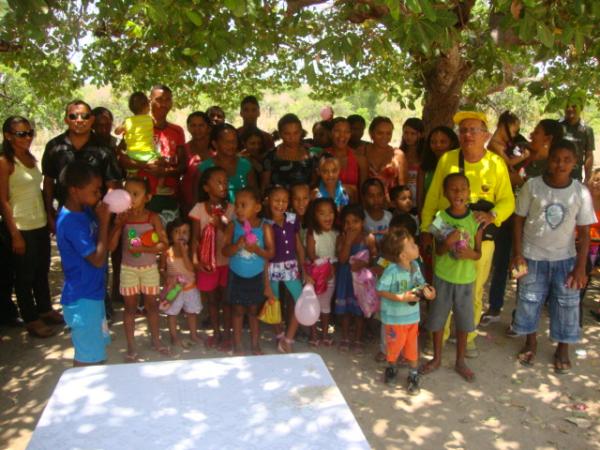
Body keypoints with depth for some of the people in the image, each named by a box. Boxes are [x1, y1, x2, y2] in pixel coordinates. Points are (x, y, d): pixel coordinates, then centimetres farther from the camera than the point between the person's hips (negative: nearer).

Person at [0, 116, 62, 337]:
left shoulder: (31, 158, 7)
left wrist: (51, 218, 8)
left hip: (40, 225, 7)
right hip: (21, 227, -7)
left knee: (42, 270, 18)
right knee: (25, 275, 7)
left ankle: (45, 309, 34)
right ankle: (31, 319, 19)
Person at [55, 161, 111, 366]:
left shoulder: (85, 210, 3)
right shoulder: (70, 222, -24)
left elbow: (106, 247, 10)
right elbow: (97, 259, -23)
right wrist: (104, 222, -21)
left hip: (93, 292, 9)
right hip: (82, 298, -9)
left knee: (96, 350, 23)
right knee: (87, 357, 4)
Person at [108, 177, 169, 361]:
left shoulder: (153, 218, -11)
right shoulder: (122, 218, -8)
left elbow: (164, 244, -13)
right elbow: (111, 246, -13)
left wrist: (143, 249, -24)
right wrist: (119, 224, -23)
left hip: (149, 268, 0)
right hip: (128, 269, 1)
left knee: (151, 304, 13)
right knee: (130, 307, 9)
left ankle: (156, 340, 30)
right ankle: (131, 346, 20)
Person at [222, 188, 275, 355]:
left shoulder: (265, 227, -12)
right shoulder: (233, 226, -10)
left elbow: (271, 253, -11)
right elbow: (225, 251, -11)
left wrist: (257, 249, -28)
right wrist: (237, 244, -29)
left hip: (256, 277, 0)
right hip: (237, 276, 0)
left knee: (253, 311, 13)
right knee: (238, 311, 10)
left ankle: (255, 344, 24)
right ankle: (237, 345, 20)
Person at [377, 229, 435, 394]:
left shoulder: (415, 265, -8)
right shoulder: (392, 270, -27)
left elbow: (420, 282, 4)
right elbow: (380, 290, -23)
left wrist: (426, 290, -19)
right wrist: (401, 297, -27)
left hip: (412, 315, 5)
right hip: (394, 317, -5)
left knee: (412, 347, 15)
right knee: (395, 345, 15)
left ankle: (413, 376, 33)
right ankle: (392, 368, 43)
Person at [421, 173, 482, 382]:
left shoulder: (475, 219, -7)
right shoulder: (441, 217, -9)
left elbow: (479, 253, -1)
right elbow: (438, 251, -6)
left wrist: (470, 253, -23)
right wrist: (447, 243, -27)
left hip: (466, 278, 0)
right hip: (443, 276, 0)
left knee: (463, 320, 12)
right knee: (437, 318, 11)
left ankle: (460, 361, 30)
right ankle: (437, 358, 30)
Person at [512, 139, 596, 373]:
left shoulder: (581, 192, -9)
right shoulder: (532, 186, -11)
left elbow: (584, 232, -4)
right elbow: (519, 220, -3)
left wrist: (580, 267, -7)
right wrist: (517, 253, -7)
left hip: (565, 259, 1)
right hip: (532, 257, 0)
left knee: (567, 304, 7)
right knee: (529, 301, 11)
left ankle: (562, 349, 28)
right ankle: (531, 342, 33)